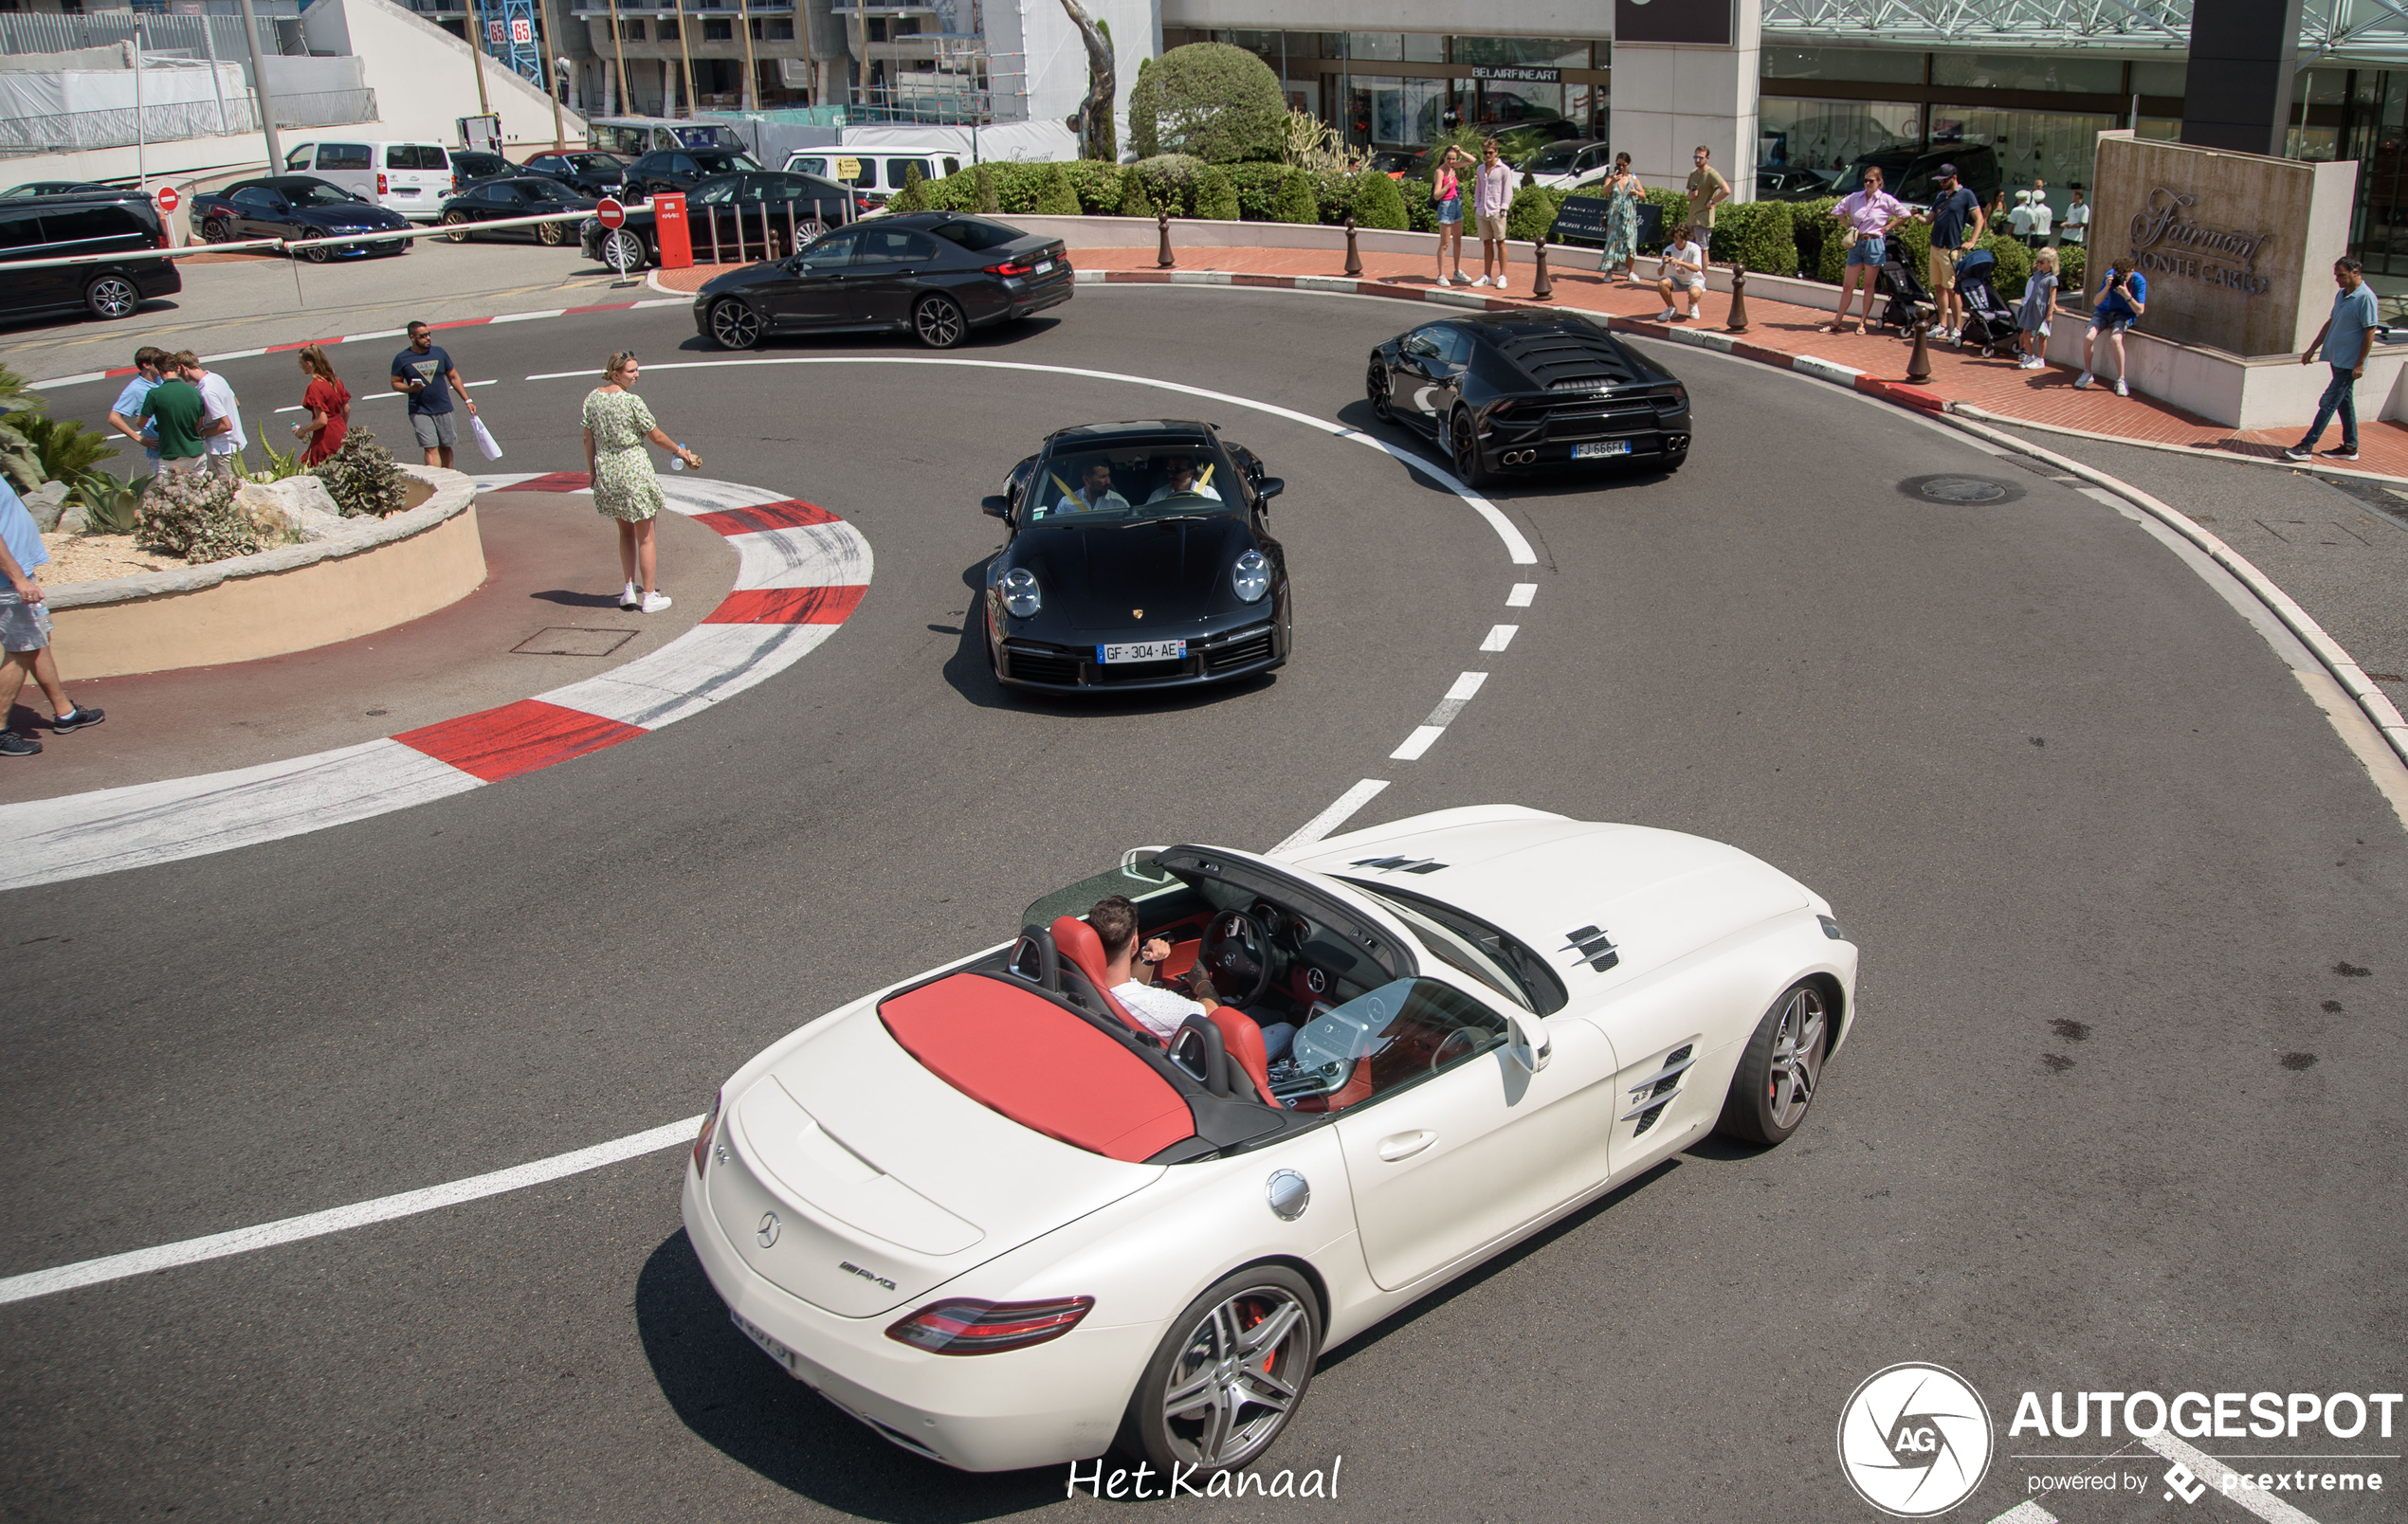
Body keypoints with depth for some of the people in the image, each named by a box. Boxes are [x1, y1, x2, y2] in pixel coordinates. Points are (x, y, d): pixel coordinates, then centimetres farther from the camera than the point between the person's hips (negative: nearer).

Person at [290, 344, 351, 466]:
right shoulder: (335, 380, 5)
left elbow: (322, 420, -21)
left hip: (325, 439, -8)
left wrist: (302, 430, -7)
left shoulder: (314, 387, -18)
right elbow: (346, 409, 13)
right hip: (341, 435, 8)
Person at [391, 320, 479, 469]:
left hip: (444, 408, 3)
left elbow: (454, 377, 11)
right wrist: (410, 388, -17)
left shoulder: (439, 353, 5)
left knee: (445, 446, 9)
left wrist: (467, 400, 7)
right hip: (420, 411, -3)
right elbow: (395, 383, 4)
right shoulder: (402, 359, -2)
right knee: (431, 448, -11)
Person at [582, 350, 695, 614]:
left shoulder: (592, 398, 0)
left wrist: (592, 469, 17)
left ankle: (629, 590, 22)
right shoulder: (632, 401, -18)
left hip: (606, 471, 6)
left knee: (625, 532, 22)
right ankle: (650, 597, 13)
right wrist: (680, 451, 7)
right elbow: (656, 436, -9)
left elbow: (589, 438, 6)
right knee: (645, 536, 6)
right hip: (634, 469, -6)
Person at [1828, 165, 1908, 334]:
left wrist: (1887, 227, -3)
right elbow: (1837, 210, 16)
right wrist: (1849, 225, 7)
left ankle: (1863, 322, 13)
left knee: (1868, 286, 5)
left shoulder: (1886, 200, -4)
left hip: (1874, 244, -3)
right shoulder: (1855, 198, 4)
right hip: (1856, 244, 3)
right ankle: (1838, 322, 8)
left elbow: (1905, 215, 1)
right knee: (1847, 286, 3)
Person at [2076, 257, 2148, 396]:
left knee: (2115, 339, -33)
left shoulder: (2139, 281, -16)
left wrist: (2127, 295, -32)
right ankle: (2087, 374, 0)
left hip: (2124, 315, -3)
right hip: (2105, 311, 3)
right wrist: (2107, 287, -27)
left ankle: (2121, 380, -23)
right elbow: (2097, 302, -9)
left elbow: (2140, 310, -19)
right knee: (2088, 337, -24)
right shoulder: (2111, 275, -11)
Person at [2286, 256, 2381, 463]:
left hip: (2349, 363, -9)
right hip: (2337, 359, 9)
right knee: (2344, 403, 13)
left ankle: (2307, 446, -8)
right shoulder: (2341, 295, 10)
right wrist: (2312, 349, 18)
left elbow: (2370, 332, -17)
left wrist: (2360, 363, -18)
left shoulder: (2365, 298, -16)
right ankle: (2350, 447, 20)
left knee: (2328, 403, -8)